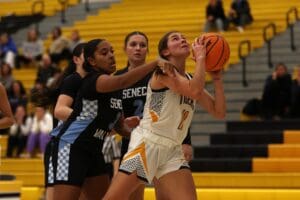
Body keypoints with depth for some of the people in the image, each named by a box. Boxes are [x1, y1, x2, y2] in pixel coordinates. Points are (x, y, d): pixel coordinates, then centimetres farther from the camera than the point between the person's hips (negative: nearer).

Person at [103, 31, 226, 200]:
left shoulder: (191, 80, 13)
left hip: (173, 150, 7)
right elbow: (195, 91, -25)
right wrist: (200, 57, -14)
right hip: (146, 144, -6)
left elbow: (219, 112, 9)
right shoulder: (163, 71, -9)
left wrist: (217, 78, 3)